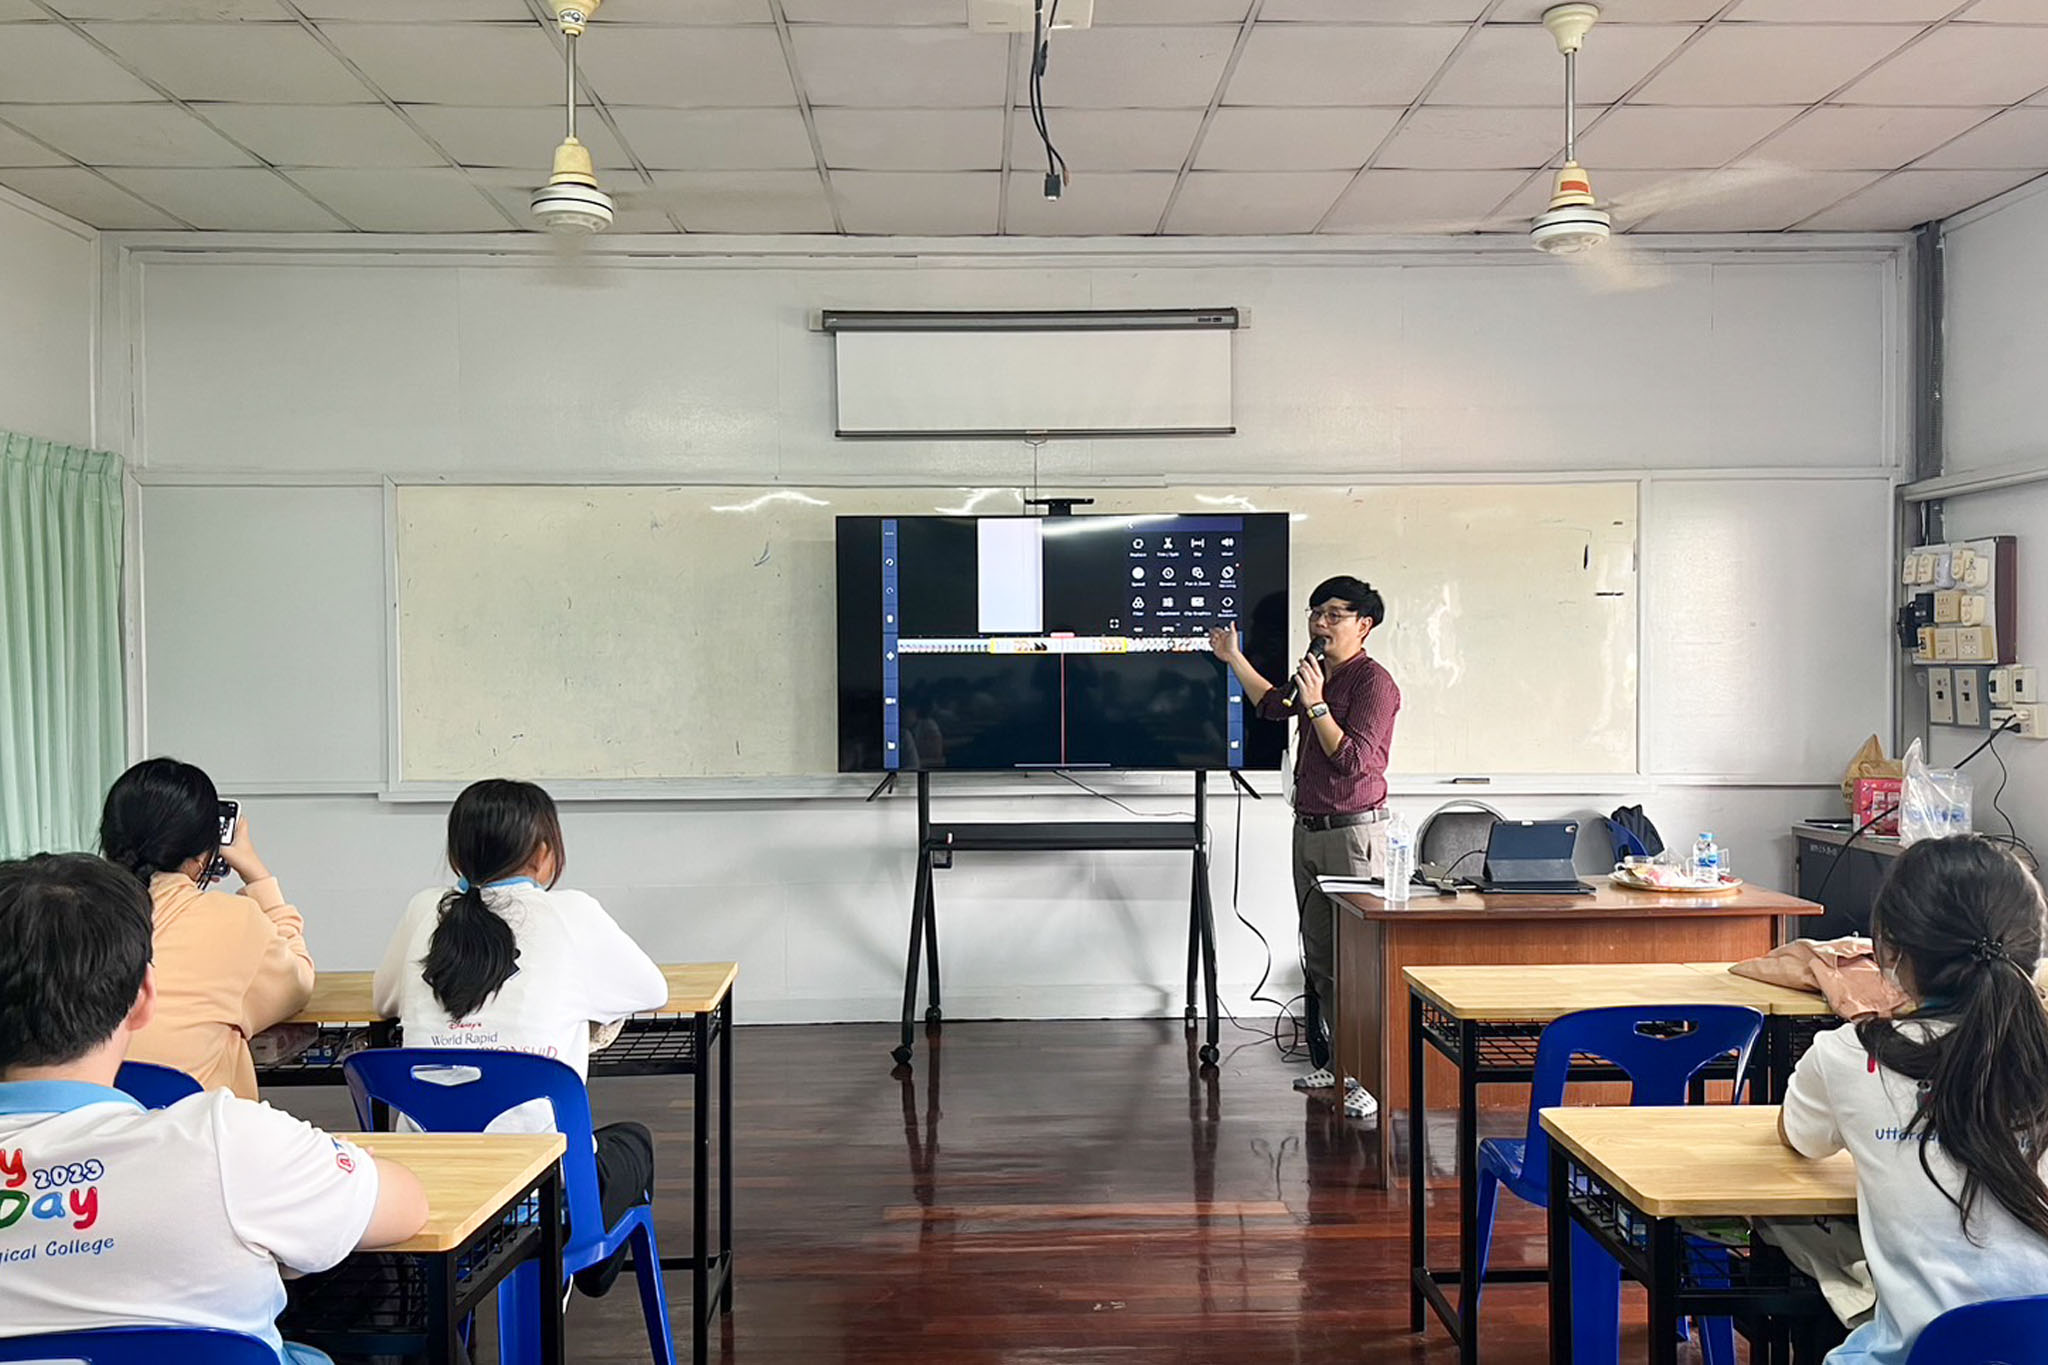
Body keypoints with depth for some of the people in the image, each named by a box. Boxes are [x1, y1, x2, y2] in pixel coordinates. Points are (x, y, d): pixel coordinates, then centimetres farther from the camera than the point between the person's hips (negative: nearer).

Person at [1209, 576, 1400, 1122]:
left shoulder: (1373, 682, -12)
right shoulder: (1316, 674, 14)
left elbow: (1353, 760, -20)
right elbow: (1274, 705, 35)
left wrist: (1317, 704, -21)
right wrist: (1235, 659, 34)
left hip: (1353, 832, -9)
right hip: (1308, 830, 9)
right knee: (1320, 959, 12)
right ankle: (1334, 1063, 20)